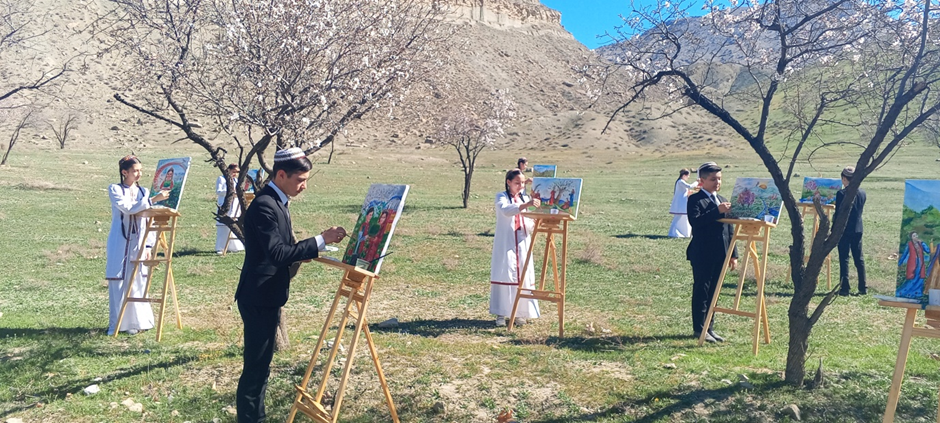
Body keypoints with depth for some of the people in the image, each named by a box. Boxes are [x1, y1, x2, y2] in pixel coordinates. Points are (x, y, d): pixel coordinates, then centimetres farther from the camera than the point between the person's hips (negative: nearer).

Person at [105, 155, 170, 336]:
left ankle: (136, 322, 11)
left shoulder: (144, 192, 9)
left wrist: (148, 245, 3)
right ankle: (117, 324, 11)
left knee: (137, 282, 2)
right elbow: (128, 208, -20)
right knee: (118, 282, 0)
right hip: (120, 243, -3)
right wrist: (153, 200, -28)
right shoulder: (115, 189, -1)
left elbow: (149, 220, 9)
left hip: (138, 243, 3)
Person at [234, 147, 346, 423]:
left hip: (268, 297, 10)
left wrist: (305, 253, 6)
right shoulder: (264, 205, -20)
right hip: (259, 298, -10)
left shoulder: (277, 202, 11)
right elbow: (277, 253, -29)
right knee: (255, 366, -4)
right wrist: (321, 241, -28)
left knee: (261, 364, 17)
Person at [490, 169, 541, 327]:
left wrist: (534, 224, -11)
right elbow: (506, 210, -26)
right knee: (505, 275, -7)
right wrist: (526, 205, -39)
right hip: (505, 243, -5)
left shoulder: (525, 198, 14)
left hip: (522, 244, 5)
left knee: (523, 276, 1)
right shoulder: (501, 197, -2)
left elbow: (528, 224, 12)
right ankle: (501, 314, -2)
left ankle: (519, 313, 9)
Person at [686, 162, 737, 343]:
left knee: (713, 291, 11)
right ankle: (699, 328, 7)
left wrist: (733, 254, 14)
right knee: (701, 291, -1)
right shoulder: (695, 199, -5)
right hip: (702, 255, -7)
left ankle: (709, 327, 20)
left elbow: (730, 229, 17)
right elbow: (695, 221, -23)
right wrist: (717, 211, -27)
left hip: (719, 254, 7)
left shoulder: (723, 201, 17)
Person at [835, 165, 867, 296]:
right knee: (859, 258, 12)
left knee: (844, 259, 0)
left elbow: (838, 214, -12)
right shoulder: (862, 193, 4)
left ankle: (844, 289, 0)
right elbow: (861, 210, 13)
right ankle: (863, 288, 16)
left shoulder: (841, 193, -14)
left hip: (844, 230, -5)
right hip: (858, 229, 6)